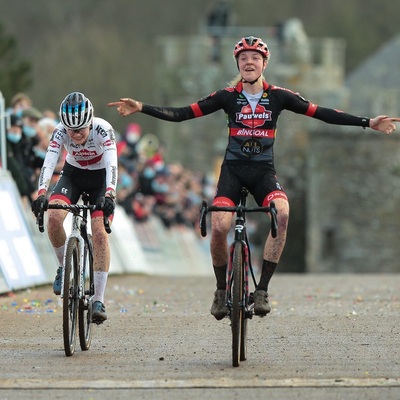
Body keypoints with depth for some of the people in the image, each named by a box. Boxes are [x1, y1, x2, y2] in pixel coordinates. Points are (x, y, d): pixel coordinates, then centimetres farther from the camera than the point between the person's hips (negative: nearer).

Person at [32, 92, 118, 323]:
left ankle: (99, 301, -16)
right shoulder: (61, 132, -24)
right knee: (54, 217, -26)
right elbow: (49, 163, -34)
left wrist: (109, 195, -58)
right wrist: (41, 194, -51)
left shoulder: (103, 130, -30)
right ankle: (64, 267, -1)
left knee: (99, 233, -18)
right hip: (73, 175, 2)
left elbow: (112, 165, -41)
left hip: (100, 178, -2)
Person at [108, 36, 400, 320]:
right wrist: (141, 108, -12)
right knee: (219, 227, -24)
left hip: (264, 171, 0)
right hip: (233, 169, 0)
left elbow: (321, 113, 0)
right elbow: (182, 114, -3)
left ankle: (262, 289, -22)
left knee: (282, 212, -31)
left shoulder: (278, 96, 0)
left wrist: (368, 123, -5)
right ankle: (221, 291, 3)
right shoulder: (228, 97, -1)